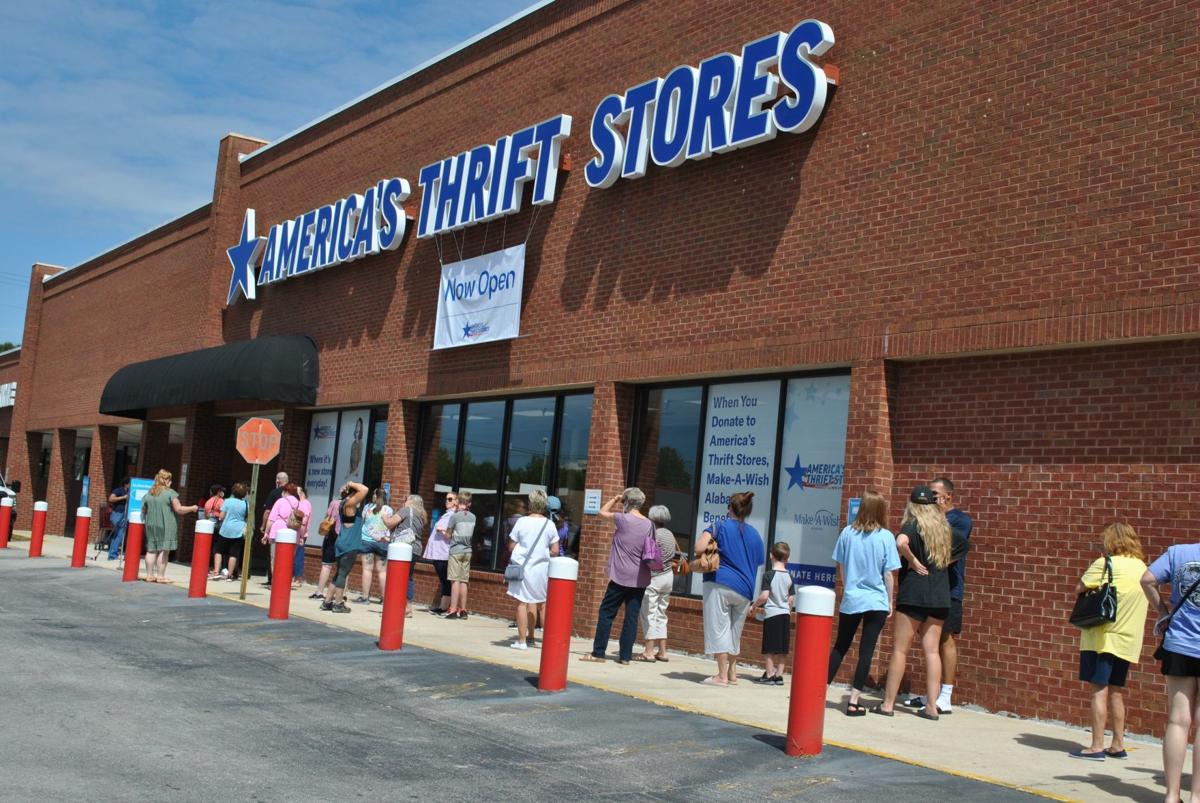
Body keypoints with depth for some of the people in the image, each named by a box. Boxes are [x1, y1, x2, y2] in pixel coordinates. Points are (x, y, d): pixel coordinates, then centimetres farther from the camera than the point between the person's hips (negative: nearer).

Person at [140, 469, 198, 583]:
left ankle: (149, 575, 11)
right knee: (163, 551, -2)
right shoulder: (170, 493, -7)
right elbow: (178, 509, -11)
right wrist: (192, 508, 2)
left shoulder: (149, 493, 9)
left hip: (151, 526, 5)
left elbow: (143, 510, 15)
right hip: (166, 526, -5)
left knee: (151, 550, 9)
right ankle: (160, 576, -2)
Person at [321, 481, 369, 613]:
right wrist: (352, 484, -11)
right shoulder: (350, 503, -13)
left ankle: (327, 602, 16)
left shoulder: (345, 503, 13)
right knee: (343, 574, -5)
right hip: (349, 545, -10)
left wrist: (348, 487, 16)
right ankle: (338, 604, -1)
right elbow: (364, 490, -24)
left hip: (344, 544, 10)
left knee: (340, 574, 14)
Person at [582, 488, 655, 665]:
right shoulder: (649, 524, 5)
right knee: (632, 616, 4)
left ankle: (598, 652, 4)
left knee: (606, 613, 4)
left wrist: (615, 498, 17)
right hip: (640, 578, 5)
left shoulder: (623, 519, -9)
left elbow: (603, 512, 7)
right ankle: (625, 656, 4)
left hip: (621, 576, -4)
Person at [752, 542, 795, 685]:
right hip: (785, 614, 5)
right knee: (782, 649, 8)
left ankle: (769, 675, 0)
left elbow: (764, 596, -16)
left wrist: (754, 606, 0)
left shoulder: (768, 574, -10)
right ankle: (779, 675, 10)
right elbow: (791, 599, 11)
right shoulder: (789, 577, 7)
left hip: (771, 614, -5)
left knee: (769, 648, 0)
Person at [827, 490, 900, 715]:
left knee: (840, 647, 15)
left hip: (850, 600, 2)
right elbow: (889, 574, -6)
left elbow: (840, 566, 6)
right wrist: (891, 602, 4)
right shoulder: (886, 537, -8)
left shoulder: (848, 533, -2)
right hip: (877, 603, -2)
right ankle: (853, 701, 2)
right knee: (866, 651, 2)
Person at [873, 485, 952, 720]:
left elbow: (900, 543, -28)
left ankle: (888, 704, 3)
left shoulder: (913, 525, -7)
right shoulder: (943, 527, 11)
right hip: (940, 595, 5)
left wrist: (914, 562, -15)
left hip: (913, 593, -5)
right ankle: (932, 706, 6)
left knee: (900, 649, 0)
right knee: (932, 650, 7)